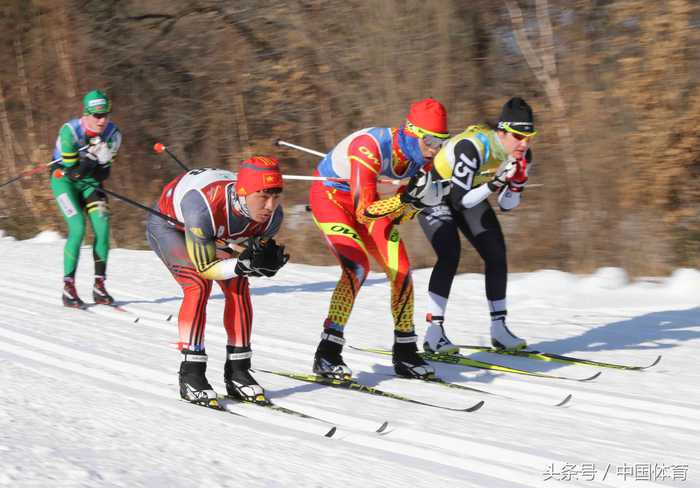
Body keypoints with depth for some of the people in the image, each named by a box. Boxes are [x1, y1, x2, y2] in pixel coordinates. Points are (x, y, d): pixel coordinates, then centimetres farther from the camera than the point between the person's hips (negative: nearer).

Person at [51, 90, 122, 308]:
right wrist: (94, 156, -28)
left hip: (90, 182, 4)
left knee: (102, 227, -13)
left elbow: (103, 173, -7)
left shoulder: (112, 134, -12)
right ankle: (68, 288, -14)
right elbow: (72, 170, -23)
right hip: (64, 179, -4)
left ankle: (99, 286, -2)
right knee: (78, 227, -20)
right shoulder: (70, 131, -24)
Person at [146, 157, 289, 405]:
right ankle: (190, 375, -18)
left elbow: (255, 255, -9)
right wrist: (245, 266, -48)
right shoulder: (206, 209, -45)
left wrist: (267, 259, -31)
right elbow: (205, 267, -34)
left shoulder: (273, 216, -27)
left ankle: (237, 371, -1)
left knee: (238, 285, -11)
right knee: (199, 284, -24)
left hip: (214, 233, 5)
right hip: (168, 224, -5)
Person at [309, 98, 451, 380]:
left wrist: (418, 200, -23)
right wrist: (405, 199, -46)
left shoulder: (423, 156, -14)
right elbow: (364, 212, -35)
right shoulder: (370, 148, -36)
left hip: (368, 201, 7)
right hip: (330, 195, -7)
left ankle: (405, 353, 12)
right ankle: (327, 355, -19)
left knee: (400, 270, -4)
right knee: (357, 266, -26)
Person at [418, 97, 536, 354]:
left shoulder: (522, 155, -16)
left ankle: (499, 328, 8)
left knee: (497, 253, -2)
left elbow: (507, 206, -9)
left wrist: (518, 181, -27)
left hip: (468, 191, 7)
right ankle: (433, 333, -19)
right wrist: (496, 182, -44)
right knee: (450, 255, -23)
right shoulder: (472, 147, -38)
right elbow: (459, 201, -36)